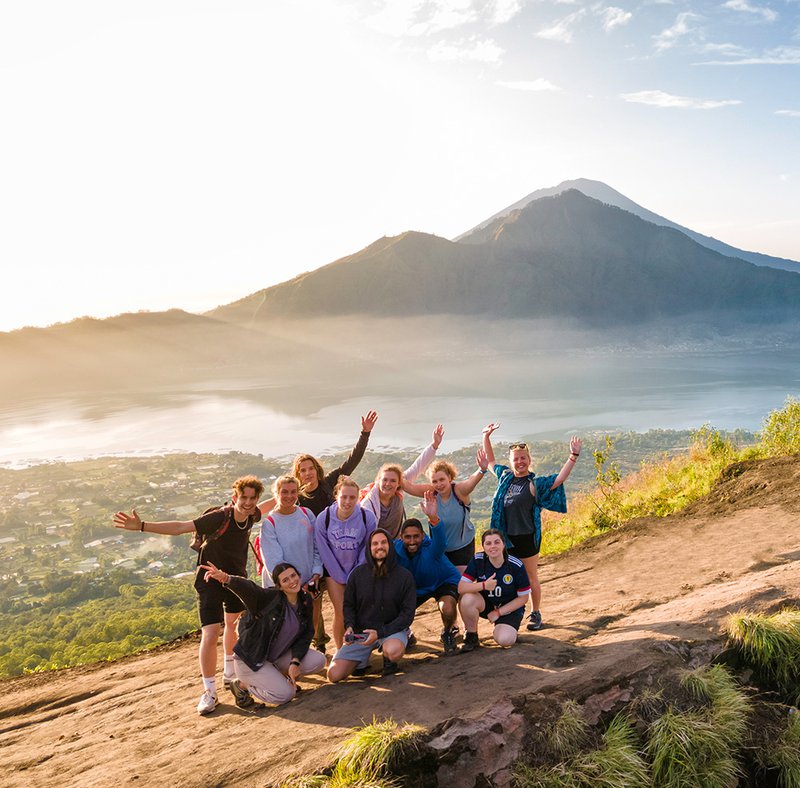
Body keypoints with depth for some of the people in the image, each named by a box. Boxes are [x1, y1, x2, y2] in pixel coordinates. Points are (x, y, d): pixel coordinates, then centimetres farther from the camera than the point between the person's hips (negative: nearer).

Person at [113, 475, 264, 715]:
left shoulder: (252, 515, -13)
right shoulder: (219, 518, -30)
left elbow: (265, 508, 15)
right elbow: (181, 527, -37)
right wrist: (142, 526, -46)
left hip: (237, 578, 7)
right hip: (210, 581, -6)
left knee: (234, 623, 24)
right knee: (210, 635, -16)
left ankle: (230, 672, 49)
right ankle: (209, 691, 3)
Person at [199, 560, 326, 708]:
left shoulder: (306, 601, -4)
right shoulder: (269, 597, -23)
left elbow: (306, 635, 1)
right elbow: (247, 588, -43)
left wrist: (295, 661, -14)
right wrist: (226, 579, -64)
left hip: (278, 656, 6)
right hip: (251, 660, -6)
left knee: (318, 661, -12)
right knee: (286, 694, -19)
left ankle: (278, 675, 11)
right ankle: (241, 685, 4)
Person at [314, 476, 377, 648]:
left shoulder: (367, 517, -18)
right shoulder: (324, 518, -18)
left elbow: (367, 548, -6)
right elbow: (323, 550, -8)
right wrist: (341, 578, -6)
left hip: (358, 570, 1)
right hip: (334, 571, 0)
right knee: (341, 613, -5)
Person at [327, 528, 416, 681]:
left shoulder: (404, 576, -6)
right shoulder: (358, 573, 0)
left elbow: (407, 614, -7)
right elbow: (348, 605, 10)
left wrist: (380, 632, -18)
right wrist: (349, 626, -11)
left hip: (392, 629, -2)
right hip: (361, 631, 2)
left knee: (394, 650, -39)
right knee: (334, 675, -13)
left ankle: (388, 661, 0)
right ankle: (362, 660, 18)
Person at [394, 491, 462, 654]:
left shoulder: (431, 547, -36)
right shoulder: (396, 549, -22)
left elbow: (440, 540, -60)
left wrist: (433, 518, -78)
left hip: (444, 581, -4)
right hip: (414, 587, 4)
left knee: (448, 609, -32)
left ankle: (447, 634, 5)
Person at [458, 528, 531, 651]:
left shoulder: (516, 566, -19)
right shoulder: (477, 560, -15)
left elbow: (523, 597, -9)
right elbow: (461, 587, -21)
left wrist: (498, 612, -12)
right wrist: (483, 585, -38)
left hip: (509, 608, -2)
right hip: (485, 604, 2)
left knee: (504, 640, -29)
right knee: (467, 599, -31)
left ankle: (499, 629, 11)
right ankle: (471, 636, -5)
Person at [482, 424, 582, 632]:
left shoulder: (535, 483, -8)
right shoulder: (504, 476, 7)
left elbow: (559, 479, -20)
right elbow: (490, 461, 22)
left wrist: (574, 456, -27)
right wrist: (486, 437, 20)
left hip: (527, 537, -4)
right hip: (506, 537, 4)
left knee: (531, 578, 8)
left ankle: (535, 614, 23)